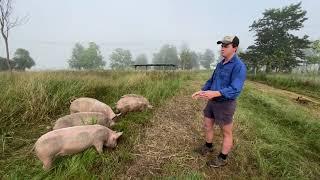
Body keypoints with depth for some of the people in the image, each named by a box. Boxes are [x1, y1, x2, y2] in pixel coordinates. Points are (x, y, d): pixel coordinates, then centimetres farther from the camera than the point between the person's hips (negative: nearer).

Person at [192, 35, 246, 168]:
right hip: (212, 102, 8)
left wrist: (214, 93, -39)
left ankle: (222, 159, 28)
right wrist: (202, 91, 3)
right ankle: (208, 147, 43)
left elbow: (235, 89, -27)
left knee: (226, 133, 11)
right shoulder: (220, 64, 8)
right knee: (207, 126, 19)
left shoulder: (239, 66, -17)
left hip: (225, 104, -8)